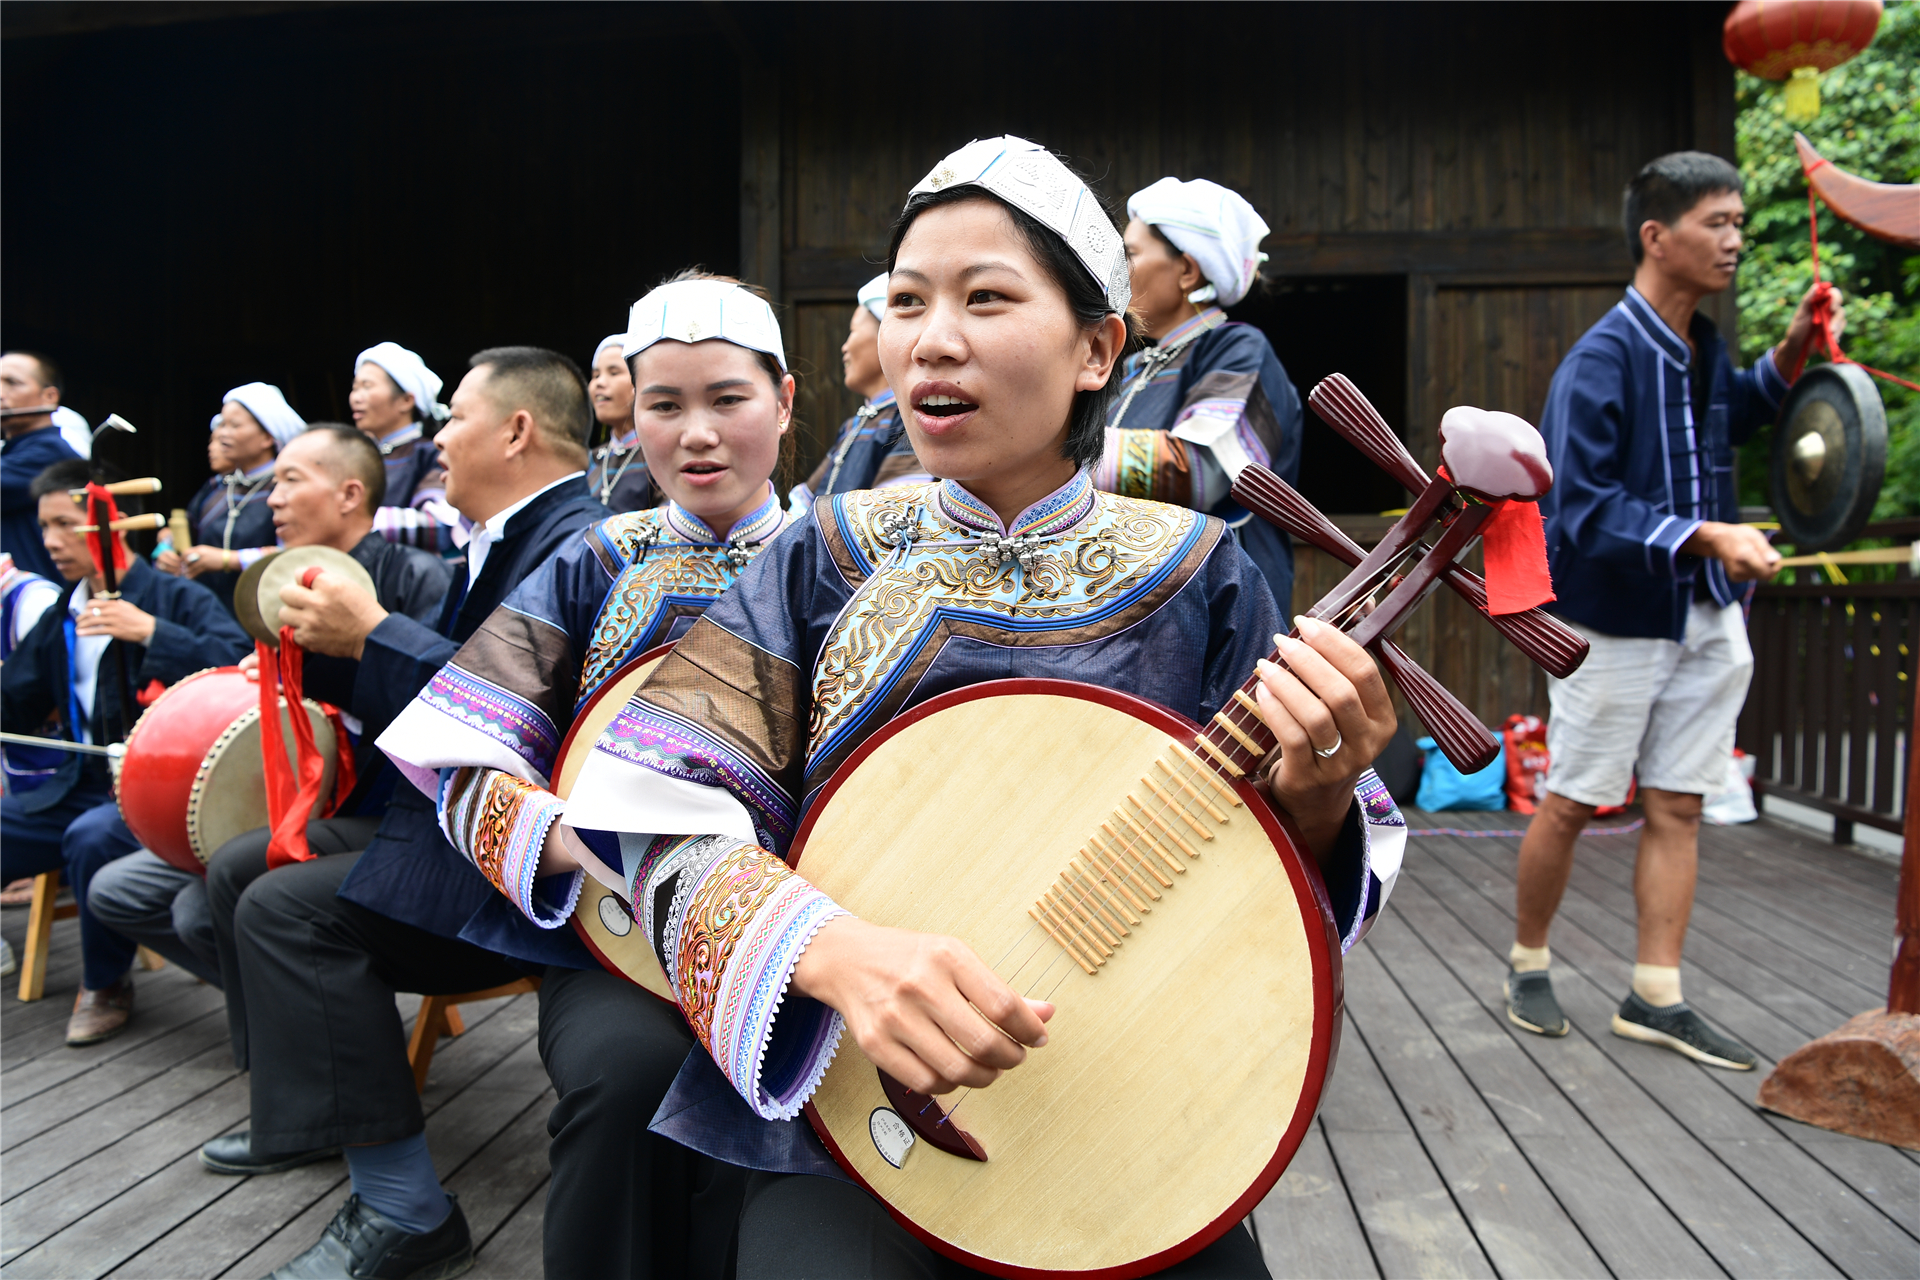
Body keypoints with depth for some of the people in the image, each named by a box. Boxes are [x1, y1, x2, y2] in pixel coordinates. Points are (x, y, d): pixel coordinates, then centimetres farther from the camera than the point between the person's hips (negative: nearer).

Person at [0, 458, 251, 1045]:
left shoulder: (179, 599, -7)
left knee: (92, 838, -34)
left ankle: (106, 986, -10)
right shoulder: (60, 617, 15)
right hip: (81, 786, 7)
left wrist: (153, 633, -30)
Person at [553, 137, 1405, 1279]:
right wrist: (834, 950, -26)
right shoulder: (833, 558, 0)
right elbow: (666, 799, -8)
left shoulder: (1197, 573, -1)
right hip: (848, 1113, -1)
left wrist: (1315, 806, -21)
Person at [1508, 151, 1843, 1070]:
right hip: (1616, 620, -7)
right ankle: (1528, 967, 24)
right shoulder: (1601, 361, -18)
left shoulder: (1702, 347, 6)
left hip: (1705, 618, 8)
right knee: (1570, 803, 5)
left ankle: (1655, 999, 18)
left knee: (1676, 809, 9)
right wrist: (1705, 535, -30)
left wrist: (1786, 359, 11)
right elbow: (1582, 511, -23)